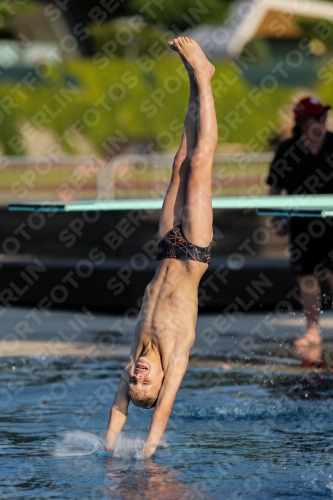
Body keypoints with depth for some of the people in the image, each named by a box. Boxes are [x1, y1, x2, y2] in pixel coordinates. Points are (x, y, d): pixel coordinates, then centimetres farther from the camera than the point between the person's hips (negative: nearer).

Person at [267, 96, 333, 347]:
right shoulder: (287, 150, -1)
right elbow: (275, 188, 6)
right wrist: (276, 219, -2)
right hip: (302, 223, 2)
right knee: (306, 276, 6)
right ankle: (313, 330, 17)